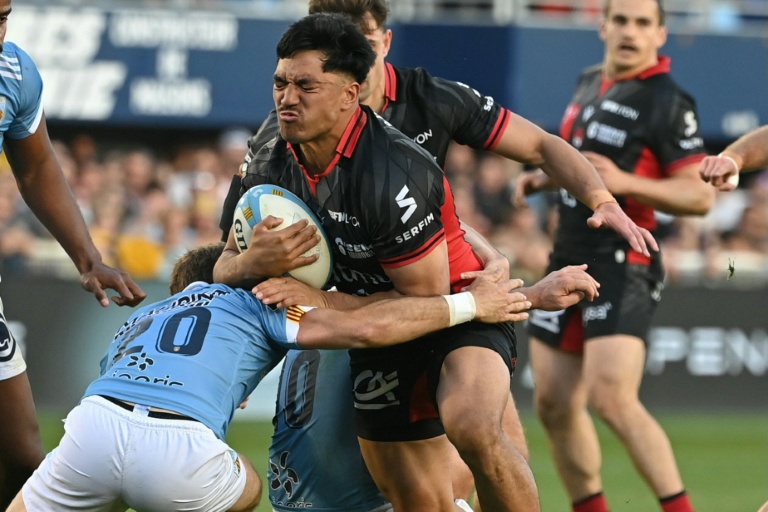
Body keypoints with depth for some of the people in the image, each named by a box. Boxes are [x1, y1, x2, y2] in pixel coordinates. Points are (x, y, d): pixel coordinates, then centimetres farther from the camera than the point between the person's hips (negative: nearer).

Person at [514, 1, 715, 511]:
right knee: (555, 405, 8)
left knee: (612, 400, -20)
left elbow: (700, 195, -15)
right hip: (569, 257, 8)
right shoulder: (590, 83, 14)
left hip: (622, 265, -8)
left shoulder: (668, 103, -11)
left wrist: (626, 182, -25)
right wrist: (545, 177, 14)